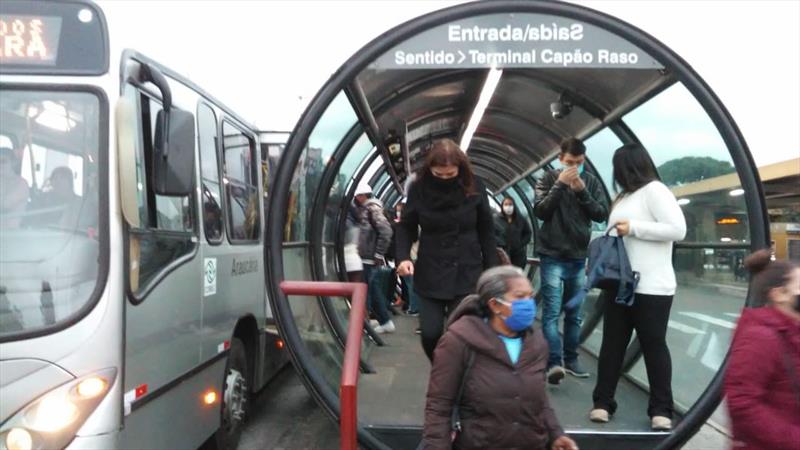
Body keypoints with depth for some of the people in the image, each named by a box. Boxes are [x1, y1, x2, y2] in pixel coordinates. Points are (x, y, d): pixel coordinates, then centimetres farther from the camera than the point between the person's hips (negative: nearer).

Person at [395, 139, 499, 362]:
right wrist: (403, 256, -15)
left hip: (467, 273, 0)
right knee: (430, 333, 2)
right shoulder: (419, 188, -7)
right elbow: (406, 227, 2)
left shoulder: (474, 187, -6)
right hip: (430, 273, 1)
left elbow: (486, 231, 2)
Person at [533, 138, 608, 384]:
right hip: (553, 256, -3)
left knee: (574, 314, 10)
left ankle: (570, 358, 20)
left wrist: (582, 191, -11)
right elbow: (540, 211, -10)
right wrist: (560, 184, -16)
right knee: (551, 312, -10)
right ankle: (554, 362, -13)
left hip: (579, 258, 3)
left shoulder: (591, 181, 7)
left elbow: (602, 215, 1)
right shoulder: (548, 179, 0)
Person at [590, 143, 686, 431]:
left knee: (654, 346, 1)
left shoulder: (654, 190, -7)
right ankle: (603, 402, 15)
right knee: (612, 344, 8)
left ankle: (661, 409, 13)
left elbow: (678, 230, -16)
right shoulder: (626, 196, 18)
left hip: (651, 287, -8)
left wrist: (633, 227, -14)